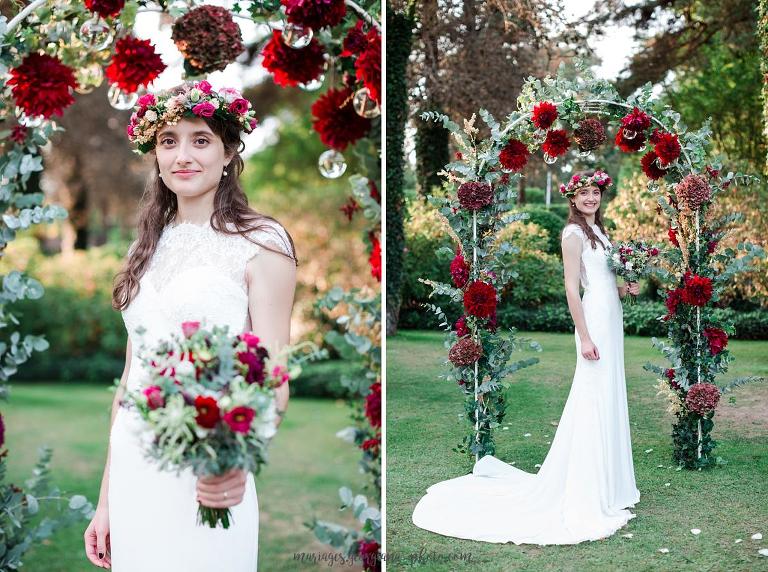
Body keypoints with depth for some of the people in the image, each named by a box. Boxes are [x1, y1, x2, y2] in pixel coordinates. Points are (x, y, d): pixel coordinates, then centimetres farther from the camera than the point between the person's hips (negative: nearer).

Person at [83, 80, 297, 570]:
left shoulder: (260, 241, -7)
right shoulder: (148, 247, 11)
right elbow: (131, 376, 13)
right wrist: (106, 500, 12)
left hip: (203, 481, -5)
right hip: (131, 477, 5)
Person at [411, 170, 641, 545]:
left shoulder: (597, 229, 16)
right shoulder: (573, 233, -11)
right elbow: (571, 288, -16)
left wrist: (624, 289, 4)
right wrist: (584, 336, -19)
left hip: (611, 316, 9)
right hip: (595, 319, -9)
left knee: (611, 399, 14)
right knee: (595, 402, -7)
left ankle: (608, 483, 25)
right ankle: (588, 497, 0)